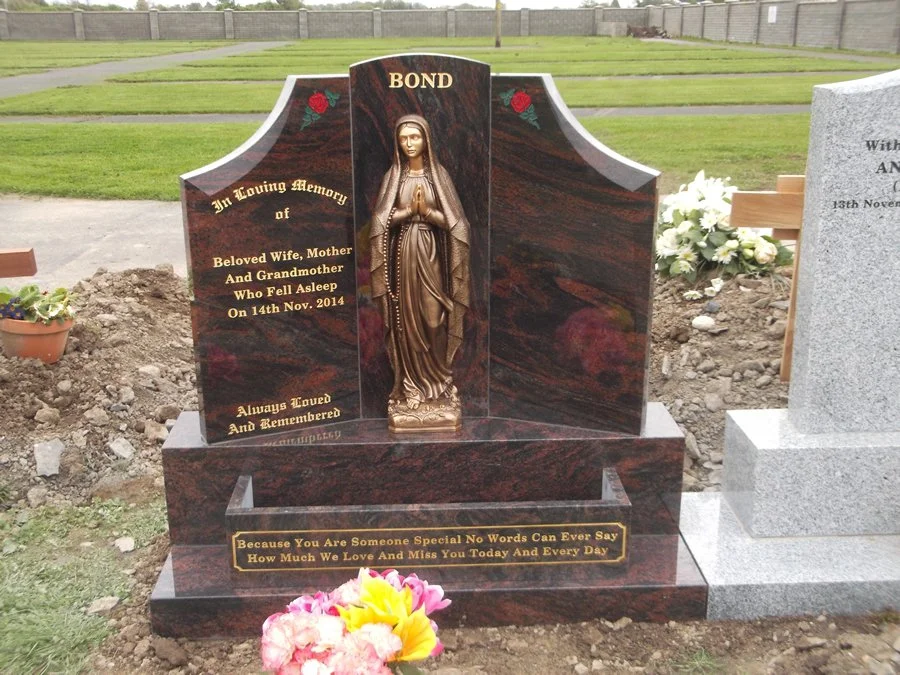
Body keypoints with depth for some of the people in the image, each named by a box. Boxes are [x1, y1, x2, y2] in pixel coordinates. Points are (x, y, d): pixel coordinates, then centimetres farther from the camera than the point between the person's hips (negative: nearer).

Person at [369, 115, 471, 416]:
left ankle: (436, 382, 12)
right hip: (403, 253, 1)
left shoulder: (438, 174, 2)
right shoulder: (393, 176, 4)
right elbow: (382, 221, -3)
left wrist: (426, 210, -16)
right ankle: (410, 386, 9)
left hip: (431, 254, 0)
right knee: (406, 319, 1)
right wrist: (409, 209, -15)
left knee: (433, 318, 0)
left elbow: (451, 221, -2)